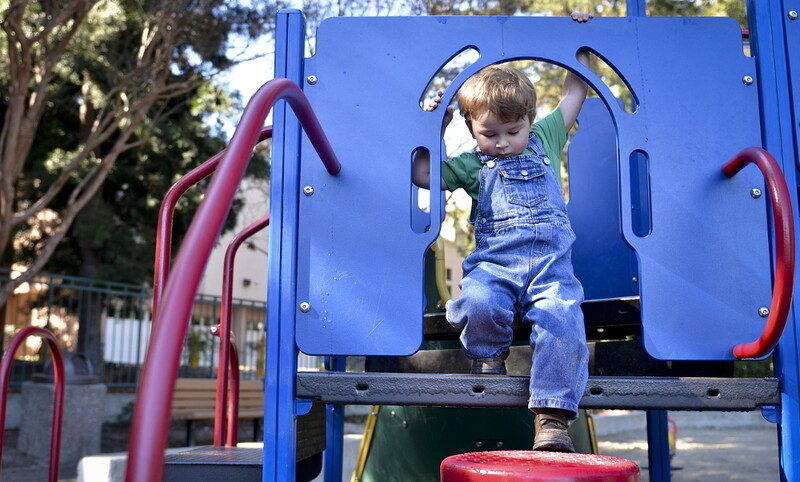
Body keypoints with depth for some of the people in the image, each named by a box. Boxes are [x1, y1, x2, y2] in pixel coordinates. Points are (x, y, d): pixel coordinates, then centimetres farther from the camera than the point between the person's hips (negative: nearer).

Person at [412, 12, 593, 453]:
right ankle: (489, 357, 0)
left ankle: (552, 416, -24)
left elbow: (574, 94, 31)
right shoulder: (472, 164, 17)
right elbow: (420, 173, 15)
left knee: (562, 318, -28)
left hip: (551, 264, 1)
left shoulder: (544, 140, 22)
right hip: (493, 263, 0)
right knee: (477, 304, -33)